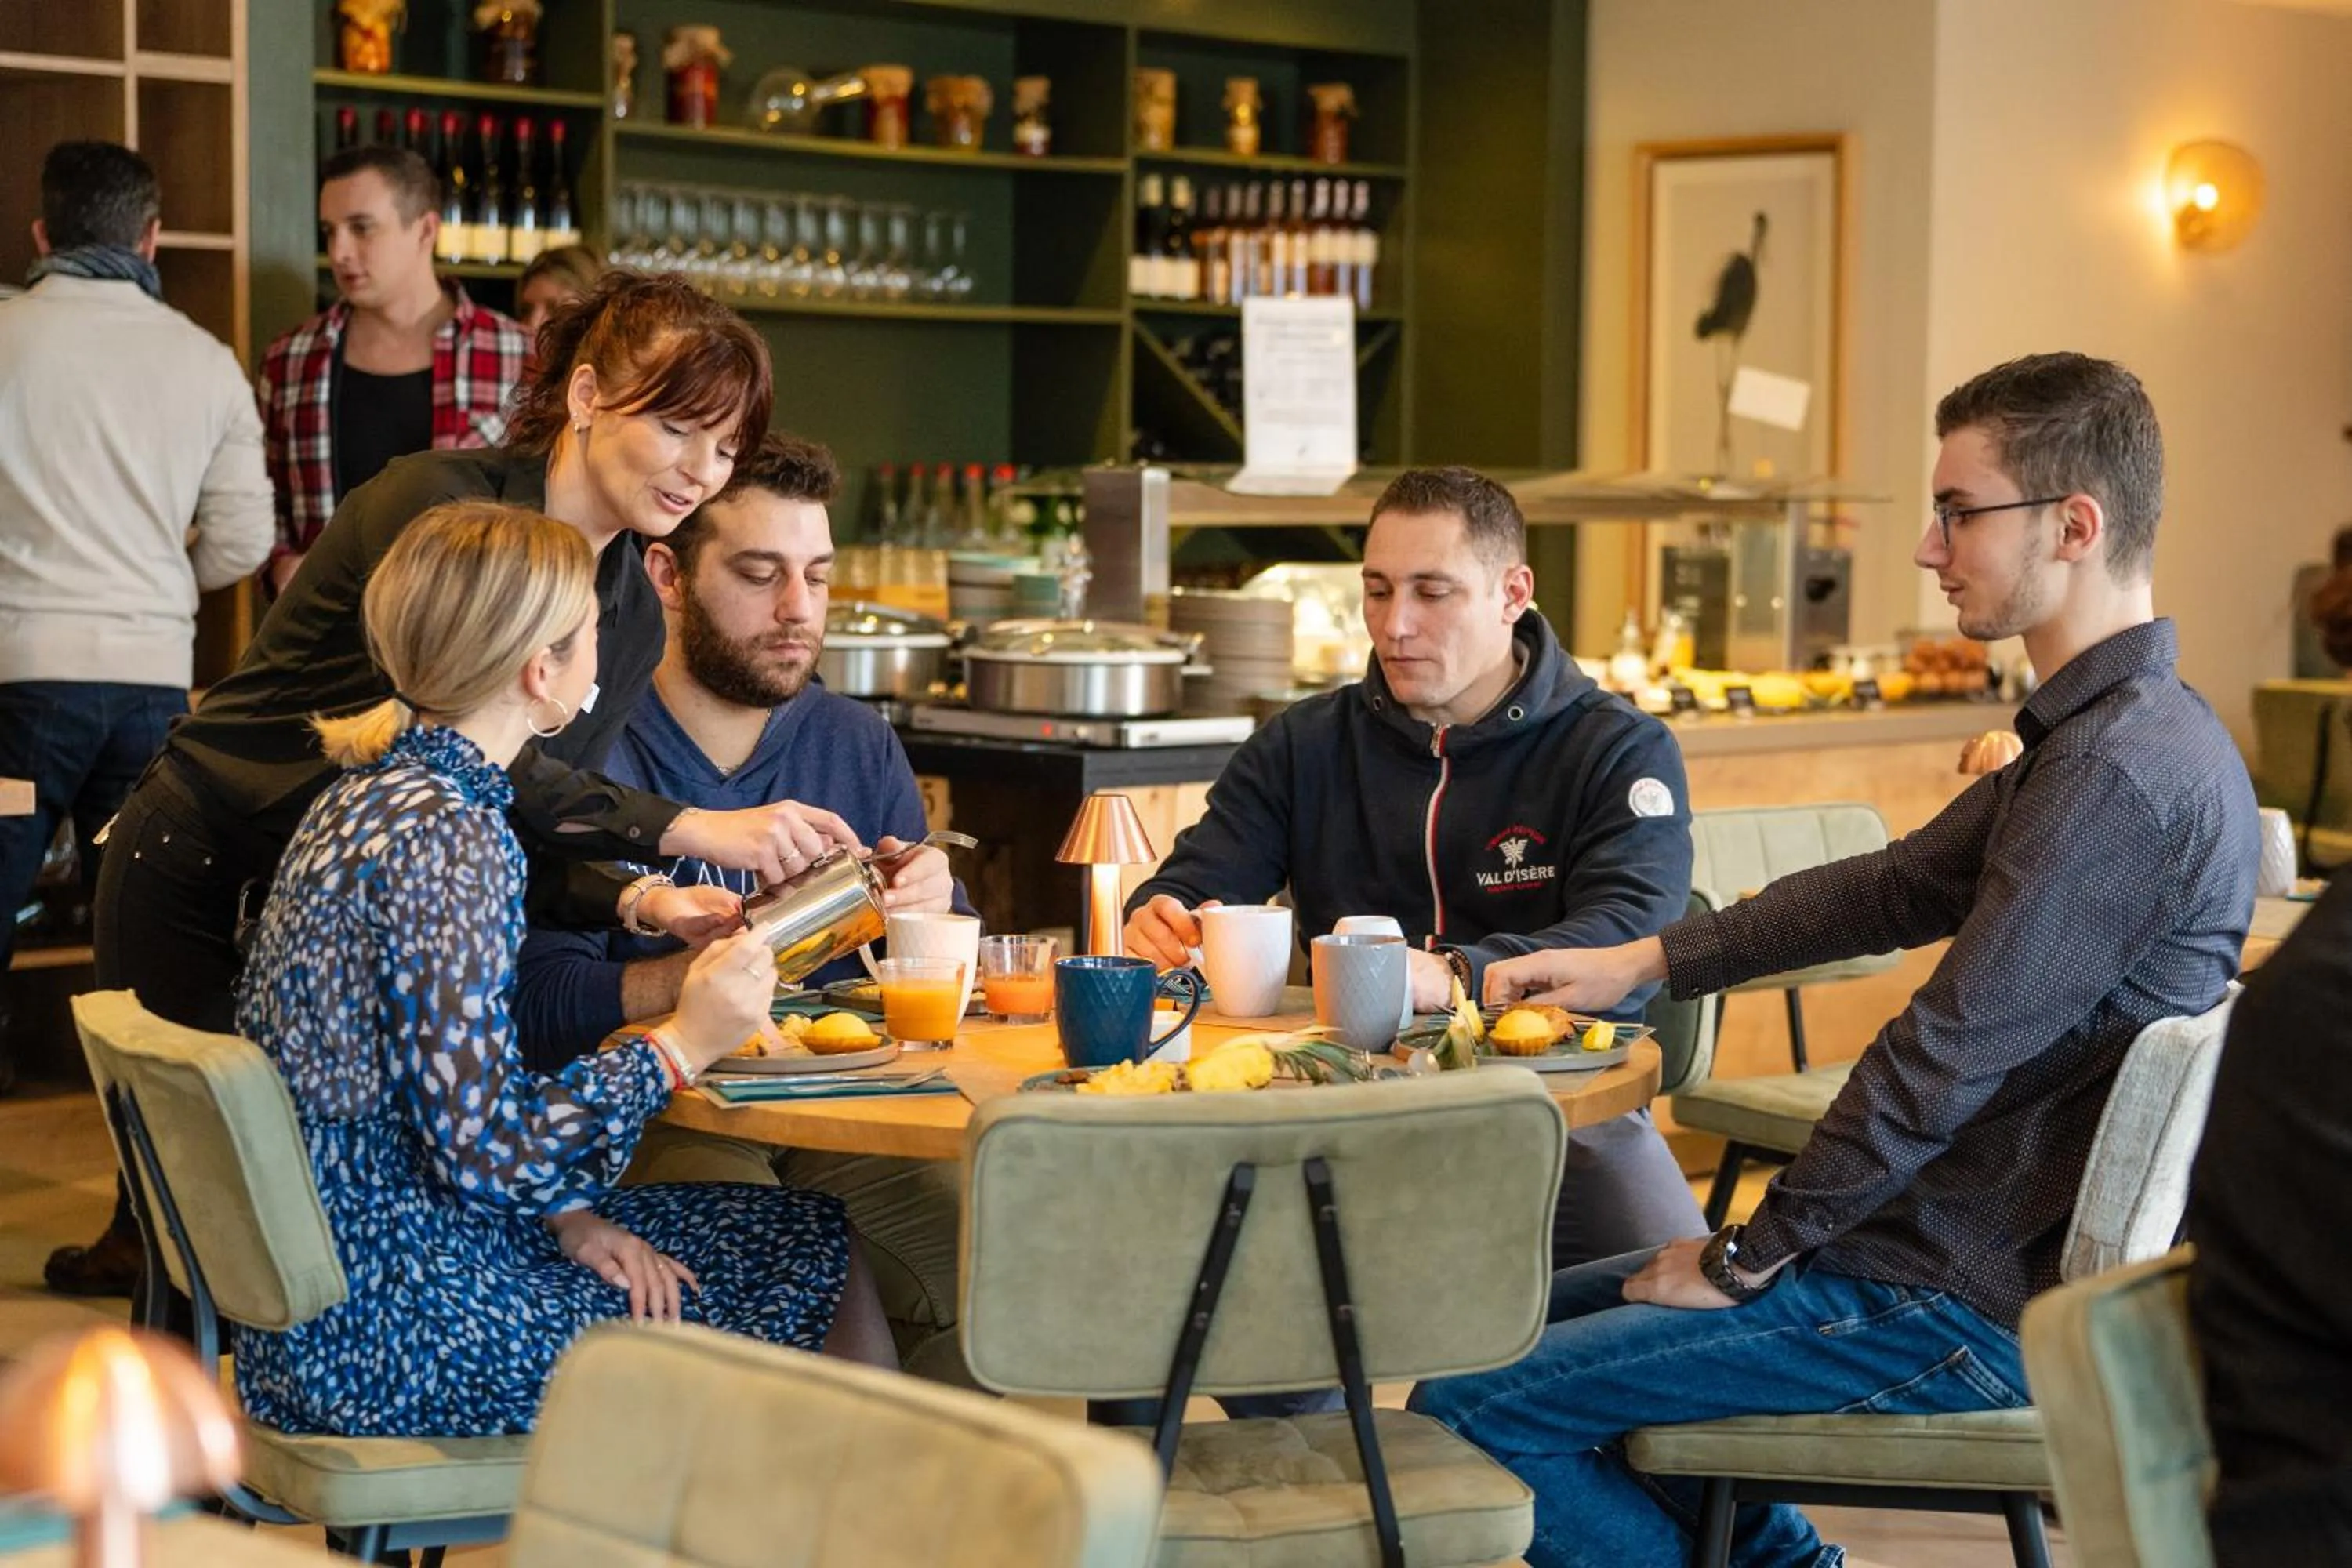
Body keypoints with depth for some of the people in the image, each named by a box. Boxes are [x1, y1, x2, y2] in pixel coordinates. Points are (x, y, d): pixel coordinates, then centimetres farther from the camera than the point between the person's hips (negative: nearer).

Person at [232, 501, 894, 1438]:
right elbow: (483, 1148, -24)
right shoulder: (446, 842, -22)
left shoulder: (381, 790, 8)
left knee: (819, 1244, 14)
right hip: (394, 1327, -9)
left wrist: (567, 1213, 1)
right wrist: (681, 1046, -13)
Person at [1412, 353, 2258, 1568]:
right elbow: (1890, 891, 17)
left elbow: (1943, 1057, -24)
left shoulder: (2123, 770, -24)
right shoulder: (2099, 729, 10)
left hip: (1973, 1309, -11)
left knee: (1472, 1405, -12)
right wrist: (1640, 963, 13)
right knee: (1544, 1314, 22)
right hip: (1979, 1243, 11)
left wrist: (1746, 1258, -13)